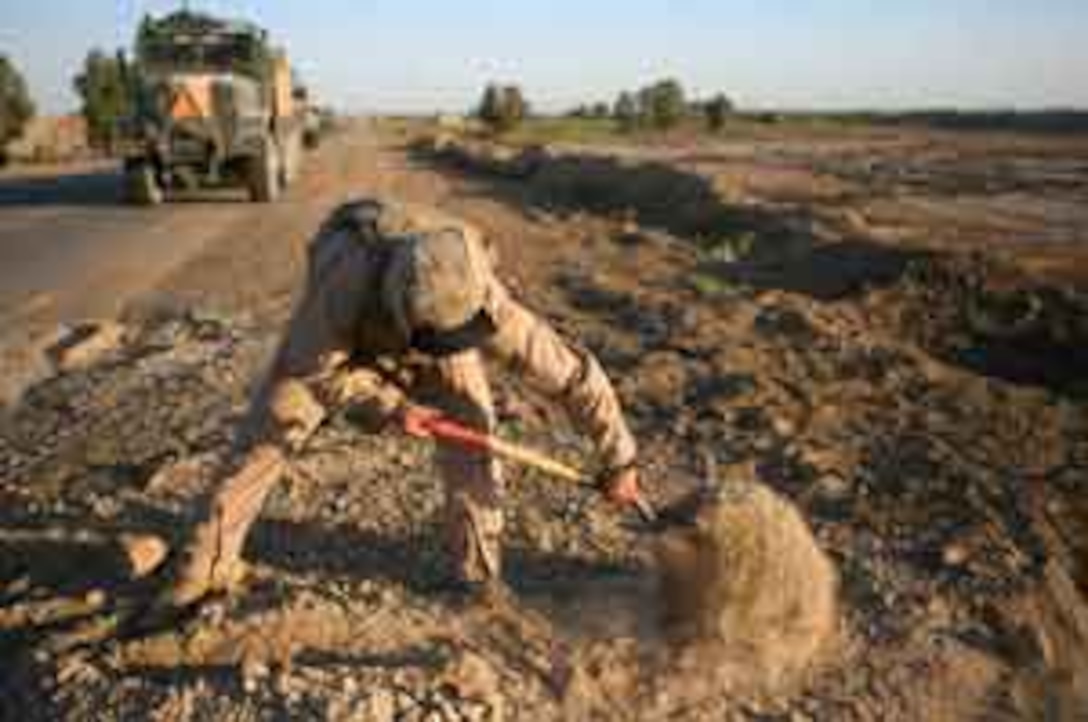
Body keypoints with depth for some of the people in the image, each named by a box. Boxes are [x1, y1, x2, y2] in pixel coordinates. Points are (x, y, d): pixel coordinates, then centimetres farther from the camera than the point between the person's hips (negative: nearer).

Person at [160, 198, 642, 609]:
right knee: (268, 433, -4)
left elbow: (573, 371, -32)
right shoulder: (347, 285, -45)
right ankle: (208, 565, 13)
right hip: (337, 329, -1)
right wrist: (388, 405, -36)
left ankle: (477, 576, 7)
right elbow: (310, 368, -25)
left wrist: (618, 459, -24)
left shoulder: (485, 305, -41)